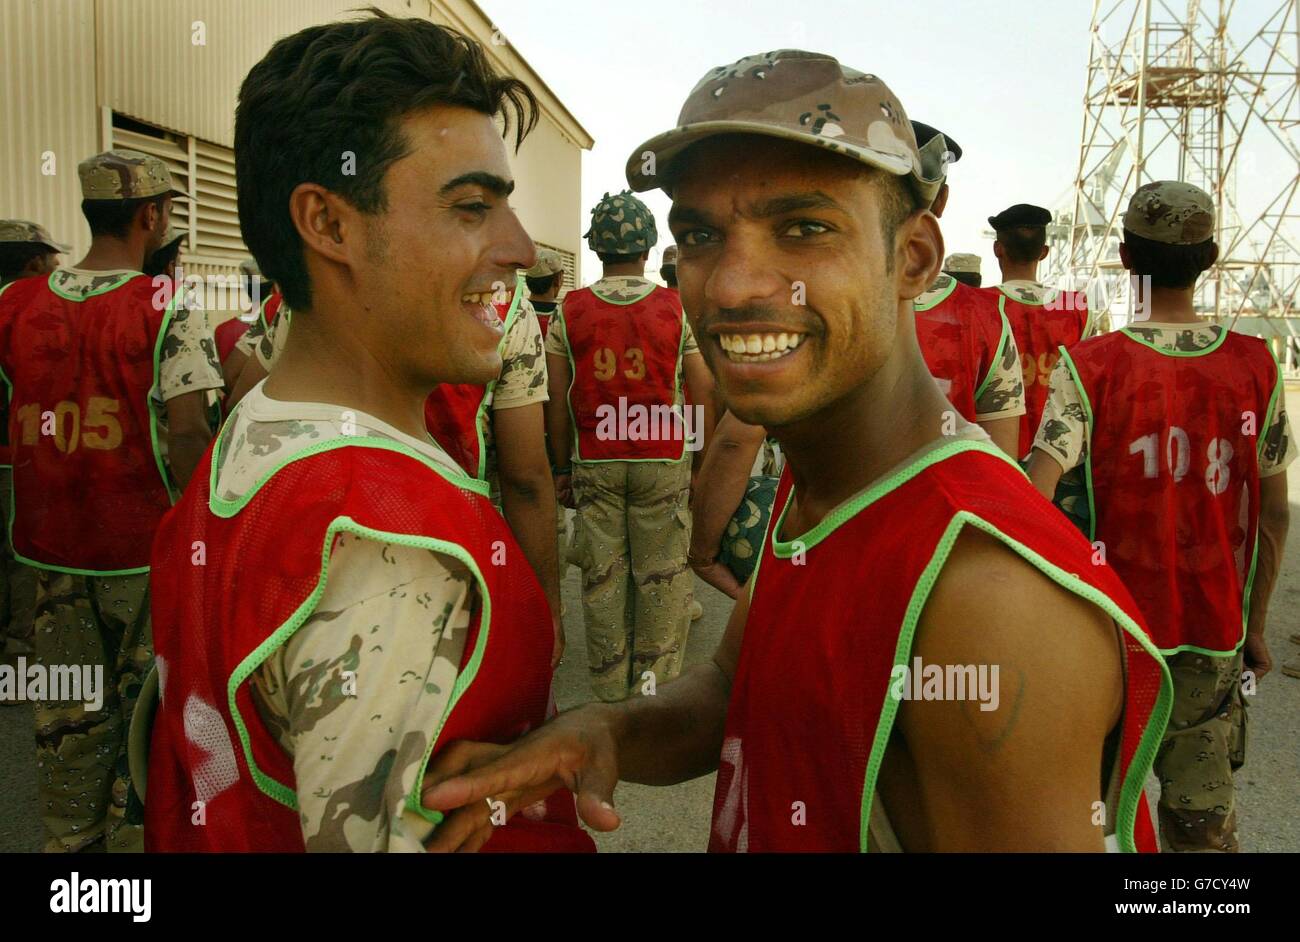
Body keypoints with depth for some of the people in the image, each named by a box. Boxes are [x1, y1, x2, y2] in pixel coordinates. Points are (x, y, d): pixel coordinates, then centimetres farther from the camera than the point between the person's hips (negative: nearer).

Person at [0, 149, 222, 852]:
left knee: (68, 714, 18)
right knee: (148, 712, 10)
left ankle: (69, 840, 31)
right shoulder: (165, 310, -12)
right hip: (146, 547, -4)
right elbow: (187, 436, -17)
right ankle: (136, 835, 19)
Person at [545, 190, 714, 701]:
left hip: (594, 463, 1)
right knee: (662, 575, 8)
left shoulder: (569, 311, 0)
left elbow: (556, 400, 1)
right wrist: (705, 461, 7)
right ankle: (655, 685, 15)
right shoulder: (677, 309, -2)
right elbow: (704, 392, -2)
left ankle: (610, 689, 19)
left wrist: (562, 467, 9)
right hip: (663, 463, -1)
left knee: (602, 576, 9)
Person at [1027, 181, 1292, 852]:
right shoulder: (1256, 367, -1)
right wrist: (1254, 626, 15)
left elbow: (1031, 502, -21)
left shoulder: (1091, 366, -11)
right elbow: (1273, 513, 5)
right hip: (1214, 644, 3)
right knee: (1204, 830, 14)